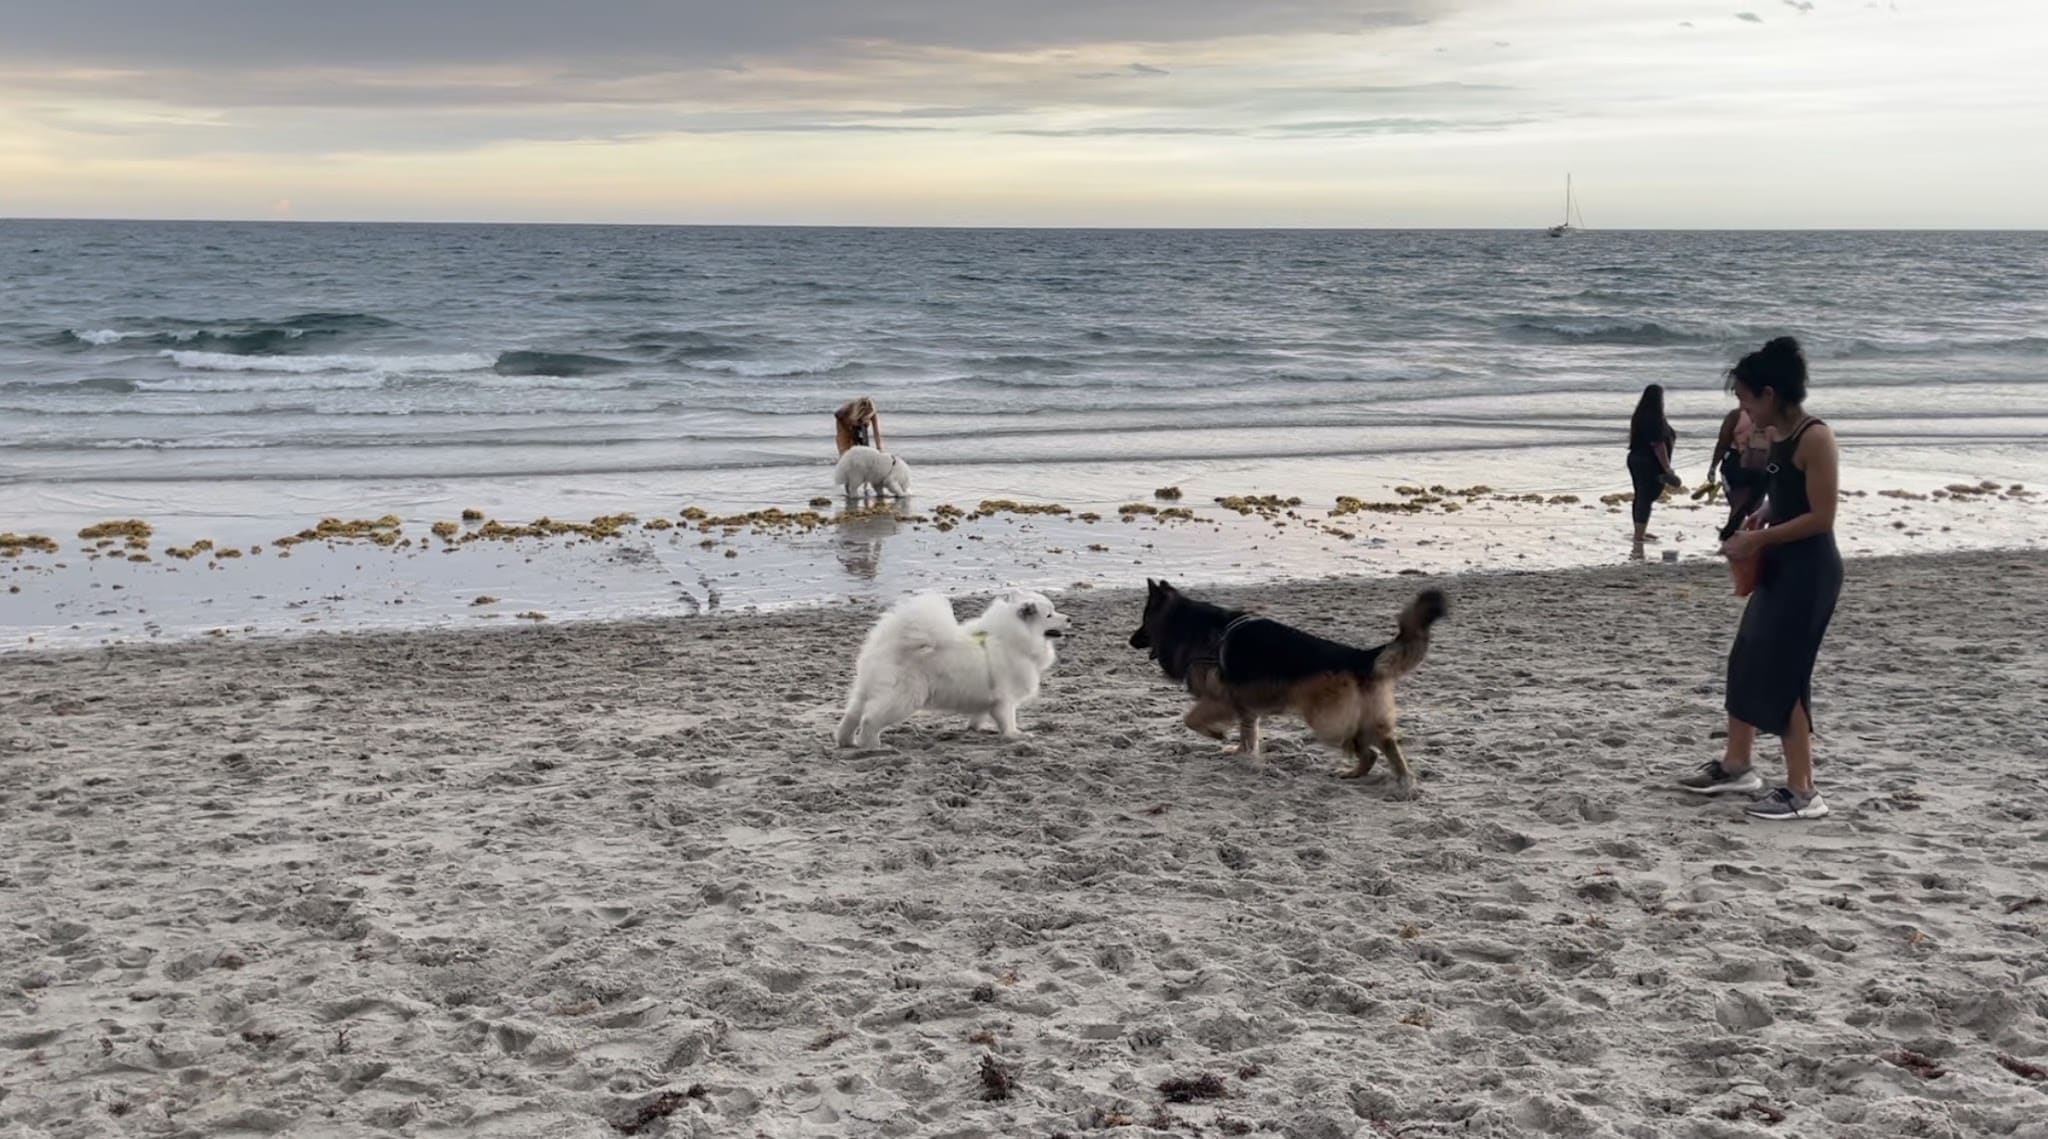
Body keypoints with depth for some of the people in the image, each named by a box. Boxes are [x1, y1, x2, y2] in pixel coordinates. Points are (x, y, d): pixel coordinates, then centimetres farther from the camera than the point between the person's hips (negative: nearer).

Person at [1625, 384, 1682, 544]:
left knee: (1641, 496, 16)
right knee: (1646, 498, -5)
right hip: (1649, 463, -9)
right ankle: (1639, 535, -5)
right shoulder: (1655, 419, -18)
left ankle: (1640, 531, 26)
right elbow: (1658, 445, -20)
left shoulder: (1639, 415, 8)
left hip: (1635, 459, 9)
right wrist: (1667, 468, -16)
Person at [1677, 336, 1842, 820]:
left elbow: (1821, 517, -21)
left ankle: (1803, 792, 1)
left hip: (1810, 571, -10)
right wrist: (1757, 520, 5)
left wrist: (1758, 540, -17)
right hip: (1779, 568, 10)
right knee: (1745, 663, 16)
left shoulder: (1815, 438, -18)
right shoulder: (1776, 435, 8)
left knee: (1783, 675, -6)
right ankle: (1735, 765, 30)